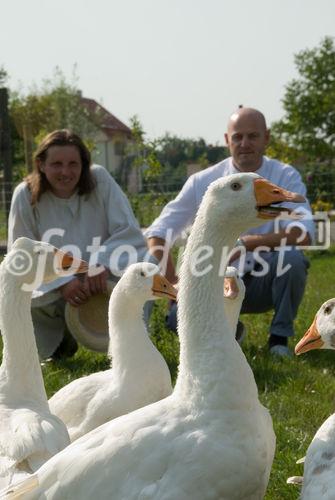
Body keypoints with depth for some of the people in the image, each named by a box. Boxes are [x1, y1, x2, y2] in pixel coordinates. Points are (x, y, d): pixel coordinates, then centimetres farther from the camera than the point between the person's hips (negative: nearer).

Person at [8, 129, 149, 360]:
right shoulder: (26, 195, -11)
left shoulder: (100, 179, -11)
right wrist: (62, 283, -28)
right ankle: (62, 336, 11)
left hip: (103, 283, -1)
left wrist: (103, 265, -32)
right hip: (53, 293, 1)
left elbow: (128, 230, -14)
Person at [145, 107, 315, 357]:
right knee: (179, 315, -26)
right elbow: (158, 233, -1)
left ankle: (280, 338, -7)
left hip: (265, 281, -1)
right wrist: (170, 279, -17)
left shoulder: (286, 177, -6)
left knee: (292, 257, -32)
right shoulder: (202, 182, -3)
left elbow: (304, 234, -22)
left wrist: (247, 243, -33)